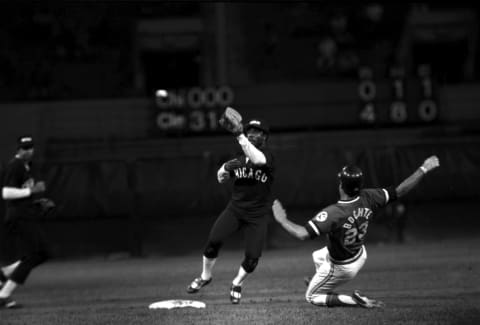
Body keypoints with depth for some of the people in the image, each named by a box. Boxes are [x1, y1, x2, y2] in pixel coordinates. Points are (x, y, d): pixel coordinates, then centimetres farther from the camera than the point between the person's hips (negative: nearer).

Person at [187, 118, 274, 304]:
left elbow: (257, 160, -33)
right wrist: (226, 167, -5)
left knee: (252, 257, -9)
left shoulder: (267, 156, -8)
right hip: (235, 208, 3)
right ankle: (205, 276, 8)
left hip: (258, 215, -3)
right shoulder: (239, 158, 8)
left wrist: (240, 136, -37)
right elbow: (221, 179, 19)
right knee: (214, 240, -16)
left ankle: (237, 285, 20)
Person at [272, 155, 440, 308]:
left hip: (341, 267, -7)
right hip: (359, 255, 7)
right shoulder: (367, 199, -25)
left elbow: (302, 233, -45)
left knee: (312, 297, 14)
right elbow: (400, 190, -17)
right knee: (317, 256, 33)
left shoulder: (333, 213, -41)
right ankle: (321, 283, 57)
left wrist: (281, 219, -28)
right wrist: (424, 169, -7)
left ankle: (354, 300, -2)